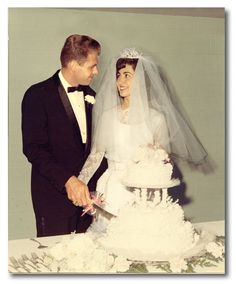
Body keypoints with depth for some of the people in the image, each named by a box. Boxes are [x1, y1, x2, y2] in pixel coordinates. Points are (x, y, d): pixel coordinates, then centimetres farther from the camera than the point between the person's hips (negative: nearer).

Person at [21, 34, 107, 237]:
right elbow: (33, 148, -14)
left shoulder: (90, 96, 11)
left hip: (88, 193, 5)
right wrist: (67, 181, -23)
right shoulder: (38, 95, -8)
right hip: (54, 194, -5)